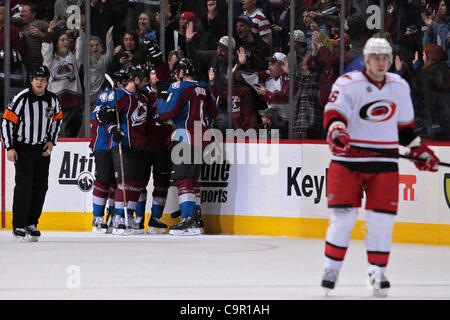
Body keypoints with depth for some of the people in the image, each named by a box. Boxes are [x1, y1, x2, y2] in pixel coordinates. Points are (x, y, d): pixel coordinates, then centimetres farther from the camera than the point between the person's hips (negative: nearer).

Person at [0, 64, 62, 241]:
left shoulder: (52, 100, -1)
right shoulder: (22, 98, -16)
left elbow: (57, 119, 16)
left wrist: (51, 141, 5)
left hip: (42, 148, 5)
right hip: (22, 147, -5)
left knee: (41, 186, 3)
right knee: (24, 184, -14)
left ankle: (31, 223, 16)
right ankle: (18, 226, -11)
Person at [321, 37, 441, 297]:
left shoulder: (400, 87, 10)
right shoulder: (348, 84, -7)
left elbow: (405, 125, 21)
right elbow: (333, 113, -17)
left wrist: (420, 151, 17)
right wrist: (336, 131, -37)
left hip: (385, 161, 3)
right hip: (348, 159, -3)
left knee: (382, 219, -1)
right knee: (343, 215, -5)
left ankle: (377, 271, 9)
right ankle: (332, 268, 9)